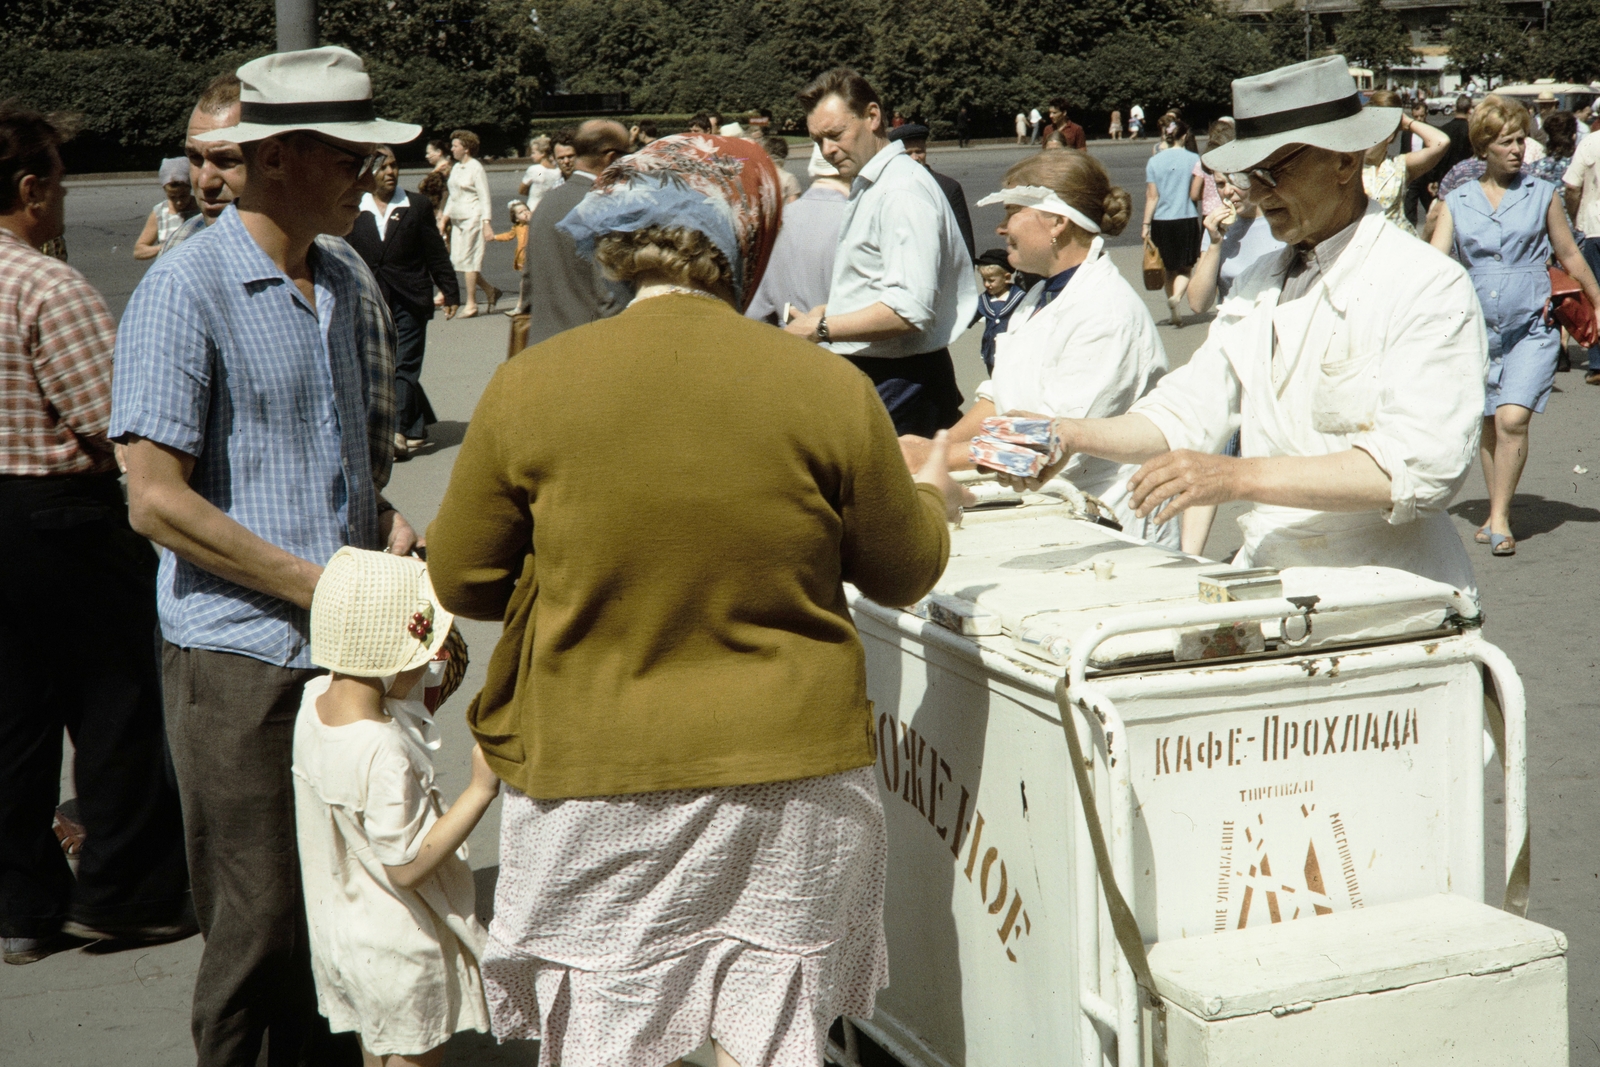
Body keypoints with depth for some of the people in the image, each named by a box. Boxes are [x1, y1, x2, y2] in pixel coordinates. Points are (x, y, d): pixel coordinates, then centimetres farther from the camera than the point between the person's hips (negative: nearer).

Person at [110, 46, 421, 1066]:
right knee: (258, 924, 1)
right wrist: (324, 585, -16)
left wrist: (386, 522, 2)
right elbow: (158, 500, -16)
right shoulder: (186, 289, -12)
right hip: (239, 654, -6)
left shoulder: (344, 278, 11)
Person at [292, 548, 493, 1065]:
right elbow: (407, 864, -27)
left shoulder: (314, 699, -7)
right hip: (400, 947, -8)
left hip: (342, 928, 8)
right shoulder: (384, 754, -33)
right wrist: (480, 790, -28)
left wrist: (428, 696, 5)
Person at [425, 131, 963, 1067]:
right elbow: (902, 571, 5)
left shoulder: (530, 386, -8)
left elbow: (461, 580, 3)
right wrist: (931, 497, 26)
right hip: (789, 776, 1)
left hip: (592, 776, 0)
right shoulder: (829, 388, -8)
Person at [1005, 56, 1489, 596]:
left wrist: (1239, 477, -25)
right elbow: (1188, 414, 14)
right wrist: (1072, 435, -4)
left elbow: (1420, 467, -19)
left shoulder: (1430, 287, -7)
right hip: (1266, 581, 6)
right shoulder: (1260, 282, 17)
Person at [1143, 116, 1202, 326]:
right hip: (1187, 219, -2)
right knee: (1185, 268, 6)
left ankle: (1174, 312, 21)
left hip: (1161, 221, 2)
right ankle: (1177, 296, -22)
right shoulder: (1193, 159, -4)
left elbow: (1152, 196, -3)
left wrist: (1146, 224, 1)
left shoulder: (1154, 161, -1)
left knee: (1168, 268, 15)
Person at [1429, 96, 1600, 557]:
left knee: (1512, 418, -17)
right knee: (1487, 424, 11)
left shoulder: (1543, 195, 3)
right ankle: (1495, 514, 26)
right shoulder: (1458, 202, 4)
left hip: (1533, 327, -2)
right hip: (1478, 327, 2)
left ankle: (1500, 518, -9)